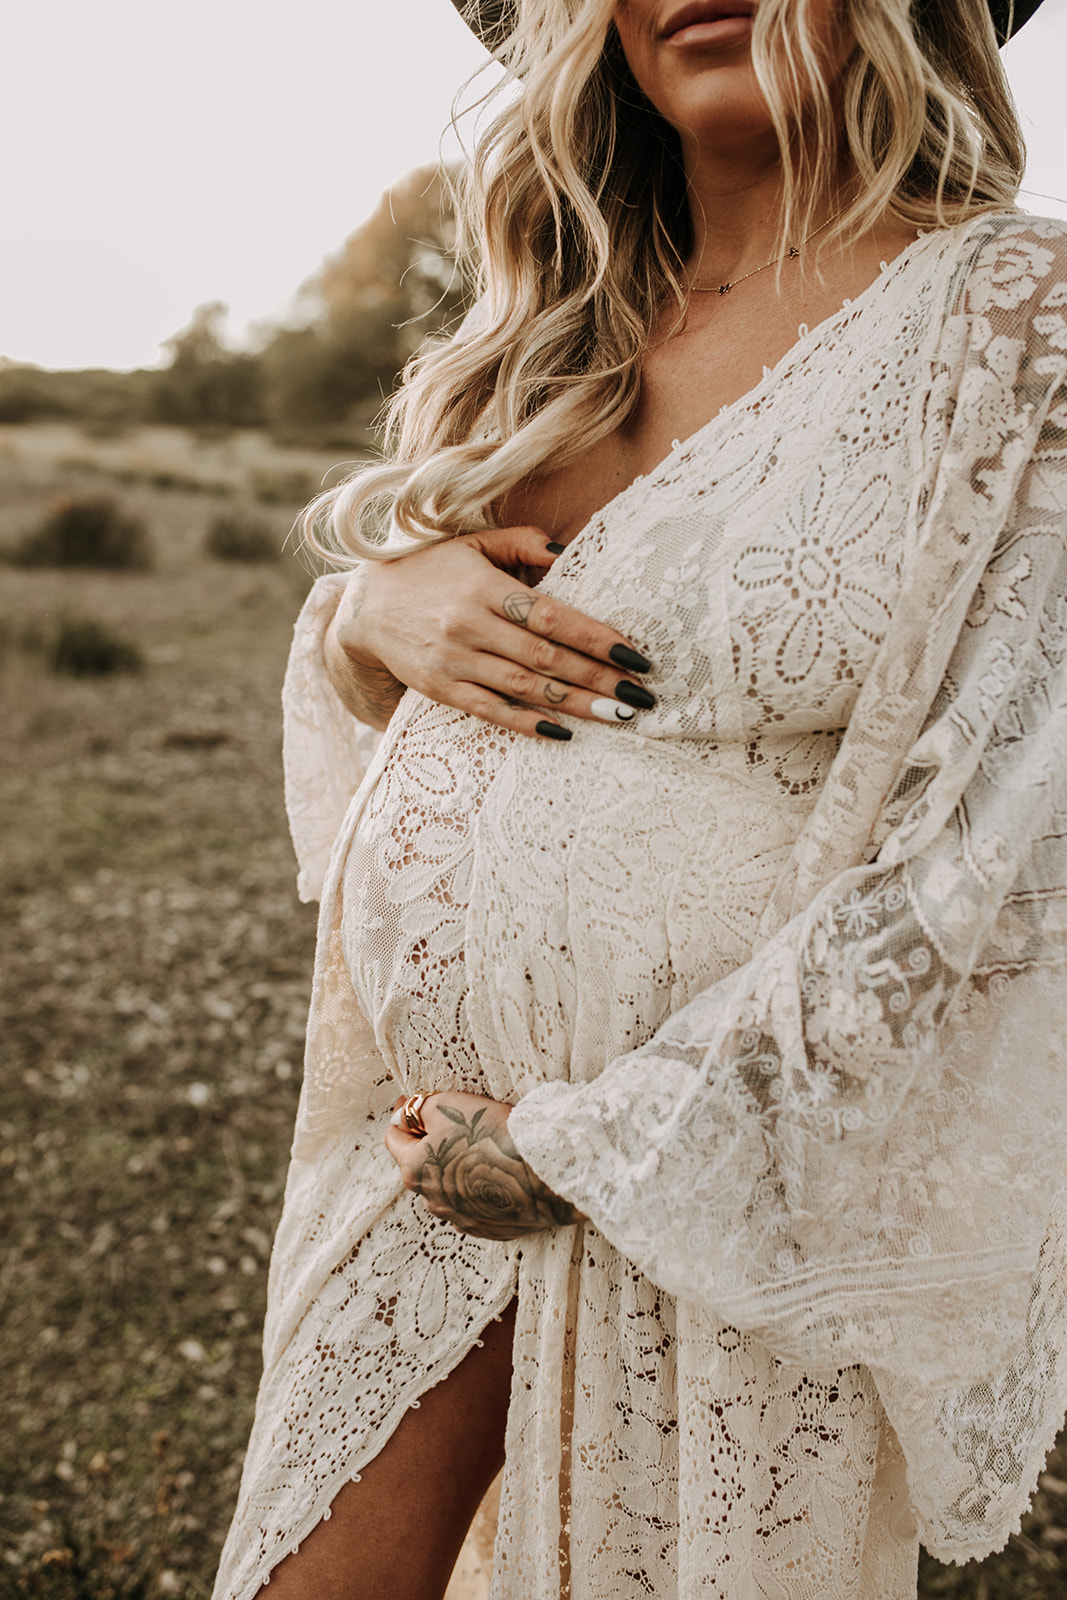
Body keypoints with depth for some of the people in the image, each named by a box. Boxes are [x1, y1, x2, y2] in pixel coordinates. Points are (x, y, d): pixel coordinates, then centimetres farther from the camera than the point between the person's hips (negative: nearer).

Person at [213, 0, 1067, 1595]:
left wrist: (583, 1144, -15)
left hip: (724, 1176, -5)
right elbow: (341, 671, 16)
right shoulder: (565, 326, 6)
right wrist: (376, 608, -9)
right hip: (426, 1120, 5)